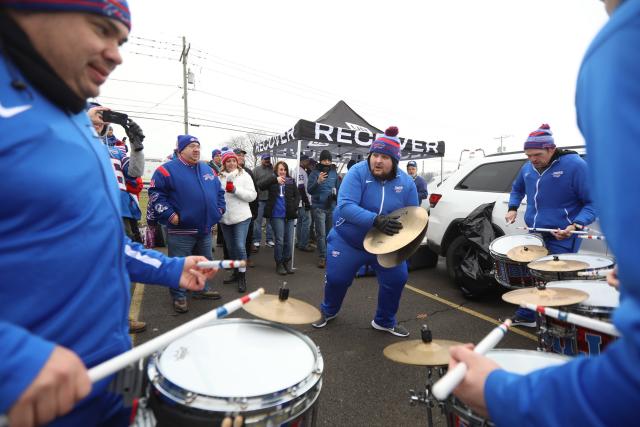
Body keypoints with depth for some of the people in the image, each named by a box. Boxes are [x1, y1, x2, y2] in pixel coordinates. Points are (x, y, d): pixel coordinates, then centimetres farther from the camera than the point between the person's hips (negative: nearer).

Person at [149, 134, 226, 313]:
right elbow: (155, 192, -11)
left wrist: (219, 209, 10)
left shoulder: (208, 169, 13)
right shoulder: (167, 169, -7)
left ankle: (201, 289, 36)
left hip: (205, 228, 6)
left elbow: (219, 191, 22)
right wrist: (169, 214, -17)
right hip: (181, 230, -6)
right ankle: (179, 296, 20)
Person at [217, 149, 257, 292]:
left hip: (241, 217, -4)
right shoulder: (219, 177, 7)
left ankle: (242, 277, 3)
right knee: (231, 247, 14)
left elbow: (252, 195, -8)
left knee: (240, 247, -9)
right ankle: (236, 272, 32)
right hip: (225, 218, 4)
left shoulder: (244, 175, -2)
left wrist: (235, 190, -16)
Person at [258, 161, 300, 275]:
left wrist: (294, 207, -1)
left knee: (289, 241, 6)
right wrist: (275, 179, -25)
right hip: (276, 215, -3)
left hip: (289, 215, 3)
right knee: (279, 240, -2)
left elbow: (297, 195, 14)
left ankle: (286, 262, 25)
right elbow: (260, 185, -17)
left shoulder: (291, 181, 9)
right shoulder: (271, 180, 2)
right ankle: (279, 263, 16)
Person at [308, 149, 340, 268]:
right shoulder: (315, 173, -4)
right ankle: (322, 257, 4)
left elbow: (338, 187, 13)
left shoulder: (334, 173, 6)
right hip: (319, 207, -3)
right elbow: (310, 190, -12)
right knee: (321, 234, -3)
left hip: (332, 207, 3)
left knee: (330, 233, 11)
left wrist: (335, 194, -9)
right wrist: (318, 181, -28)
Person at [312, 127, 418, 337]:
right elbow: (345, 206, -33)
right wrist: (376, 220, -45)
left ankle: (385, 321, 27)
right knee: (336, 279, 6)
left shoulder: (406, 182, -10)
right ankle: (328, 311, 40)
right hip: (348, 240, -2)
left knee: (397, 279, 0)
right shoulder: (358, 172, -22)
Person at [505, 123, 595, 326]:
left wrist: (577, 224, -27)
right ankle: (525, 316, 30)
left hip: (562, 238, -6)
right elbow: (517, 189, 25)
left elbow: (594, 202, -12)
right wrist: (513, 208, 8)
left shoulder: (575, 165, -15)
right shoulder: (527, 168, 5)